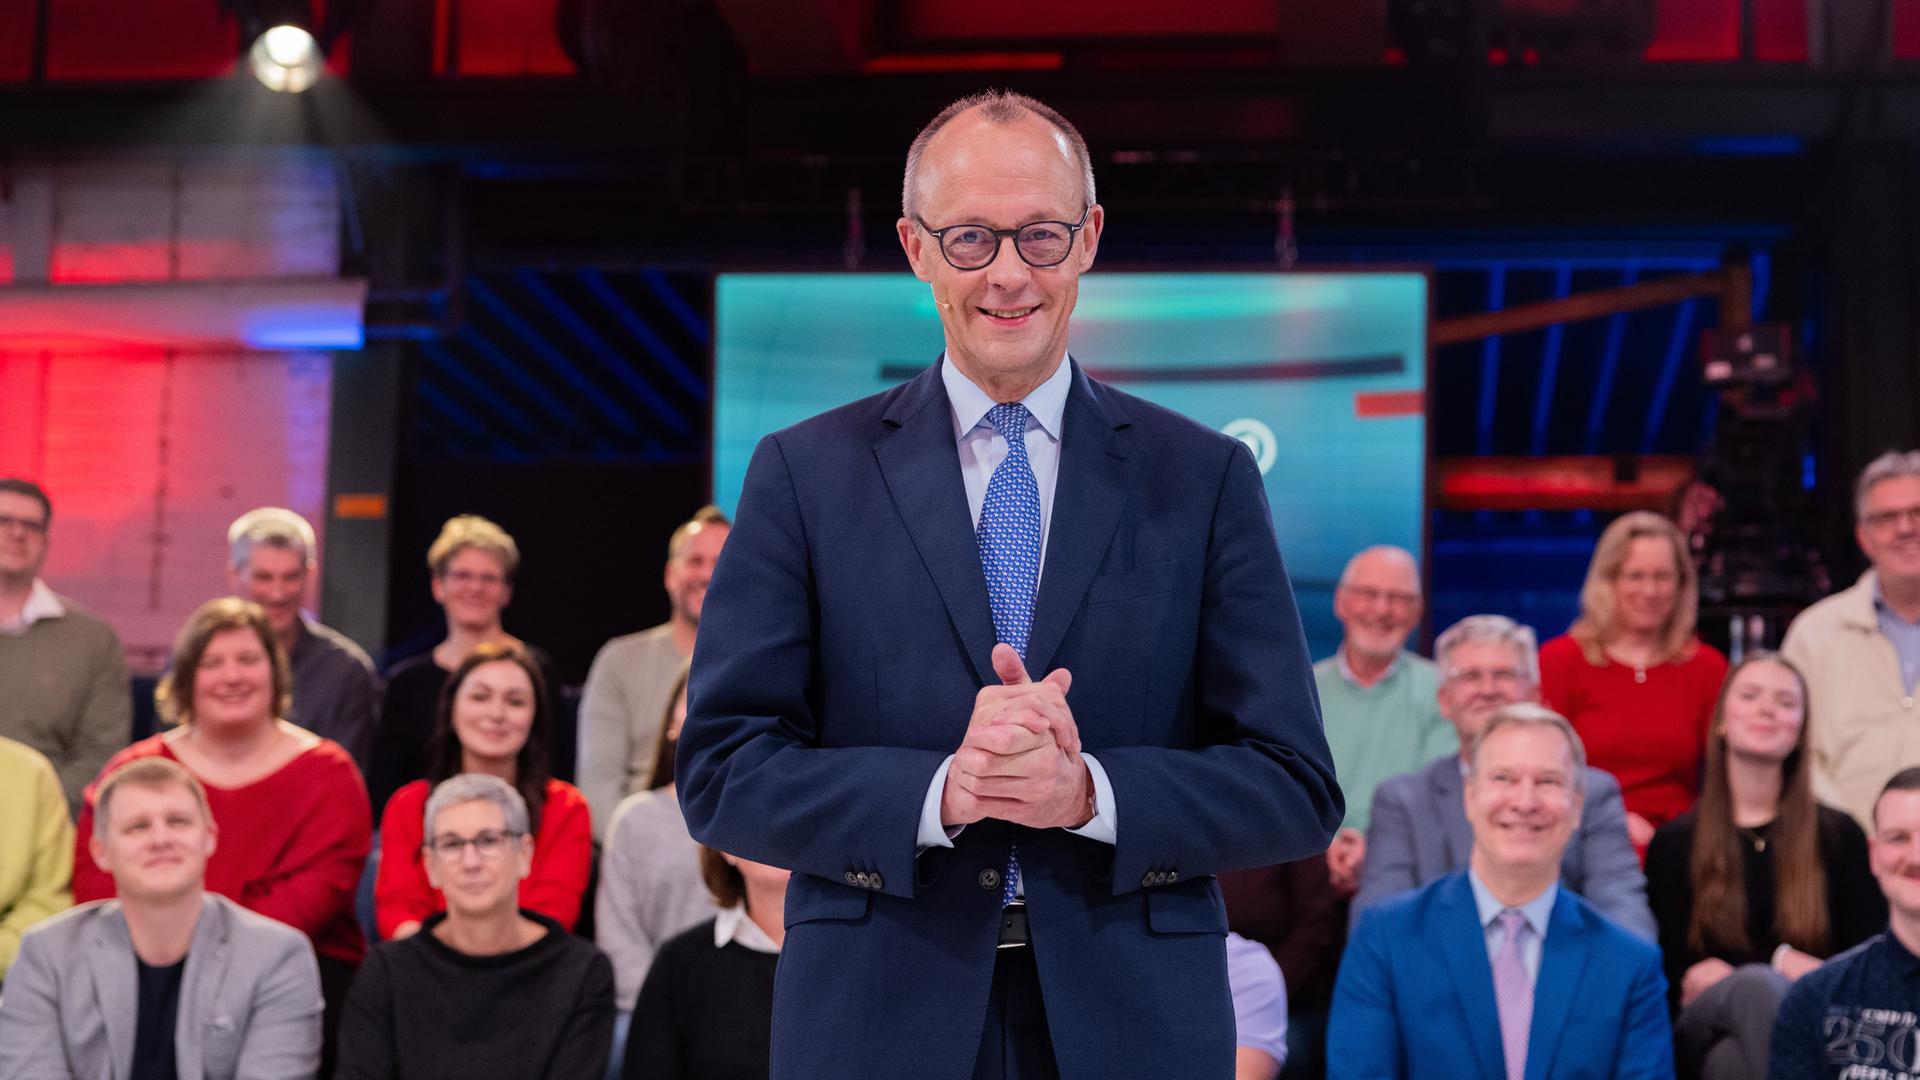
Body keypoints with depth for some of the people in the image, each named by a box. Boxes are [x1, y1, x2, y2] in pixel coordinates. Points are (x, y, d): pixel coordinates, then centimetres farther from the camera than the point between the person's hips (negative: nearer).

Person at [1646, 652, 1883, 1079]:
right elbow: (1673, 973, 9)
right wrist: (1778, 964, -5)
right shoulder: (1674, 843, 12)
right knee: (1757, 986, -38)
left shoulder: (1840, 836, 14)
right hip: (1708, 1030, 0)